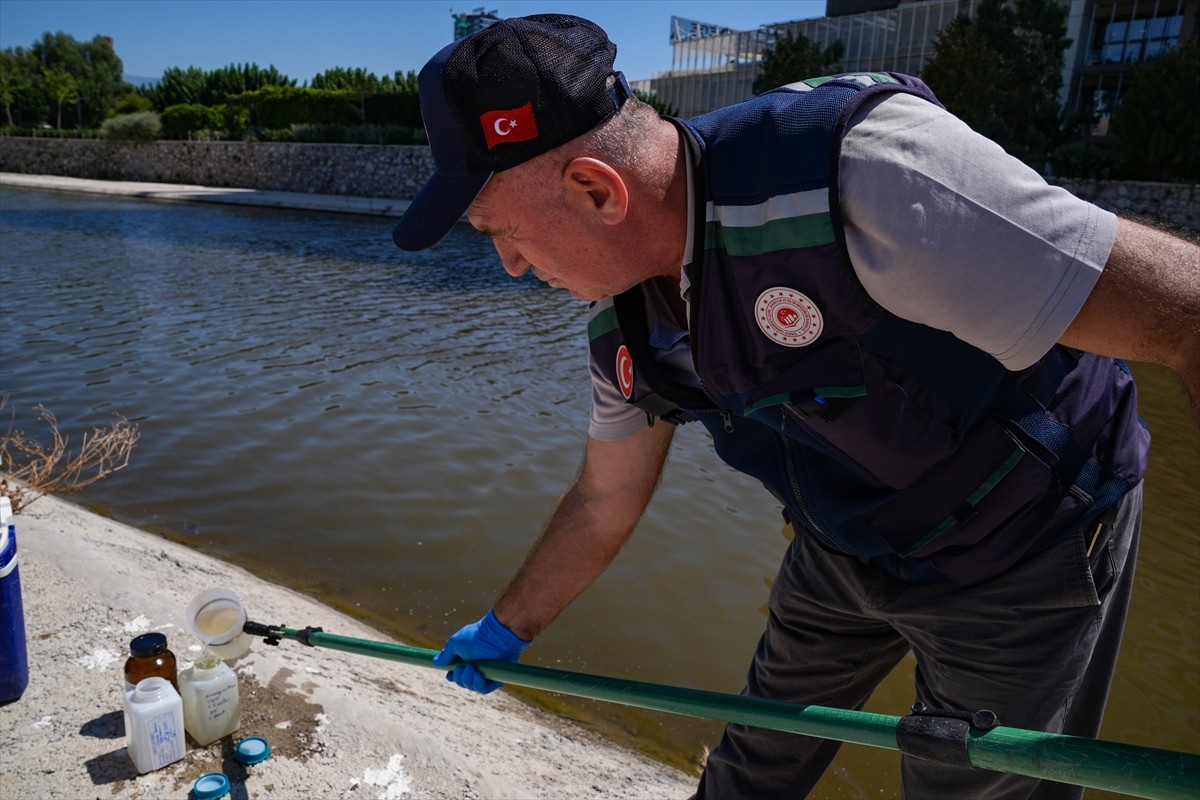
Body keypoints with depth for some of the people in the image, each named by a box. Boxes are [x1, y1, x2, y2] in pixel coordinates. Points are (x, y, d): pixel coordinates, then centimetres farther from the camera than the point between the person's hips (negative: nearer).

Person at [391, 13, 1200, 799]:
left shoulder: (859, 168, -37)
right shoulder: (625, 323, -11)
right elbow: (603, 504, 4)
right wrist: (504, 629, 14)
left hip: (1017, 551, -5)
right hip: (842, 550, 6)